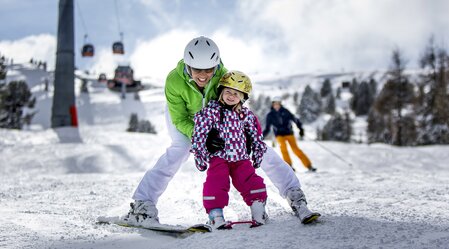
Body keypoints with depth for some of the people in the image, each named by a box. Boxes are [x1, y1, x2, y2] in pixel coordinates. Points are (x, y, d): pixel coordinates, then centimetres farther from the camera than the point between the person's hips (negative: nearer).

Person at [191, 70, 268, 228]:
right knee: (216, 183, -17)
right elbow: (199, 134, -5)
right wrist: (199, 155, -8)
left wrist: (258, 155, 18)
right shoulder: (210, 111, -4)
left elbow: (256, 136, 18)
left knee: (250, 181, -9)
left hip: (241, 158, 3)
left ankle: (258, 210, 1)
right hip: (218, 157, -2)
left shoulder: (246, 115, 7)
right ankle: (216, 214, -12)